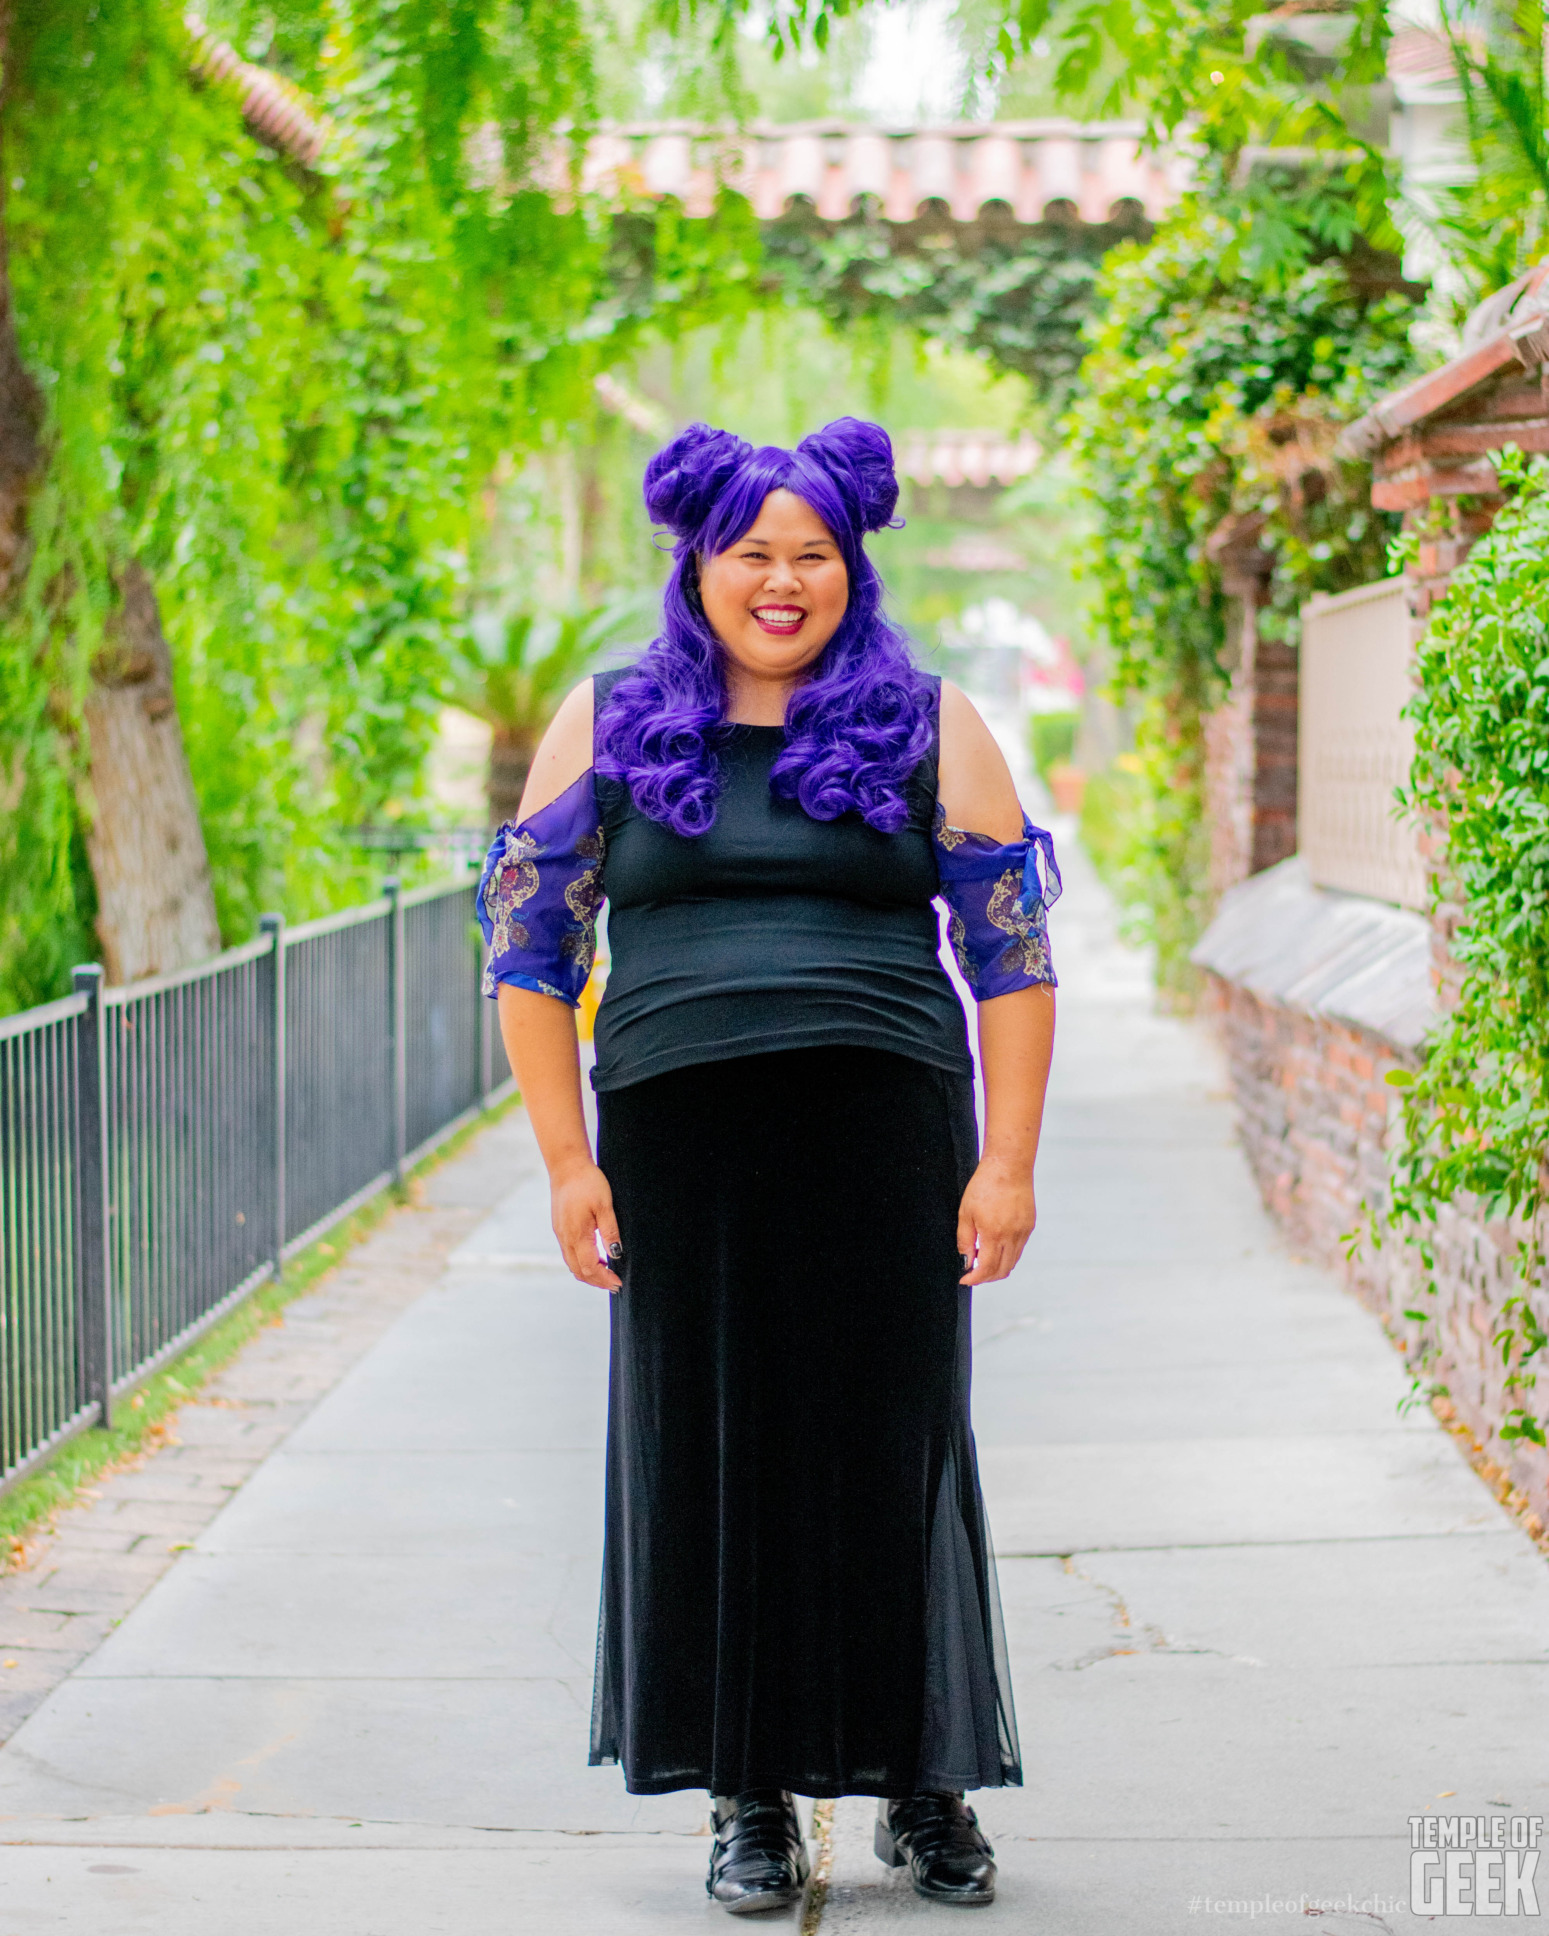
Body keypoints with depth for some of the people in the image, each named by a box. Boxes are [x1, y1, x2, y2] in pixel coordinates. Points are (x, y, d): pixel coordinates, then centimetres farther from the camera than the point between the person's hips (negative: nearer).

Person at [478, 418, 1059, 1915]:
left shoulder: (928, 728, 8)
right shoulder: (609, 725, 9)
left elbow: (1014, 957, 5)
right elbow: (532, 948, 8)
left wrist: (1006, 1162, -3)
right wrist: (566, 1161, 0)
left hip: (884, 1127, -1)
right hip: (678, 1135, 1)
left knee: (894, 1448, 2)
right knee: (706, 1453, 3)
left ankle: (925, 1788, 15)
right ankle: (749, 1800, 14)